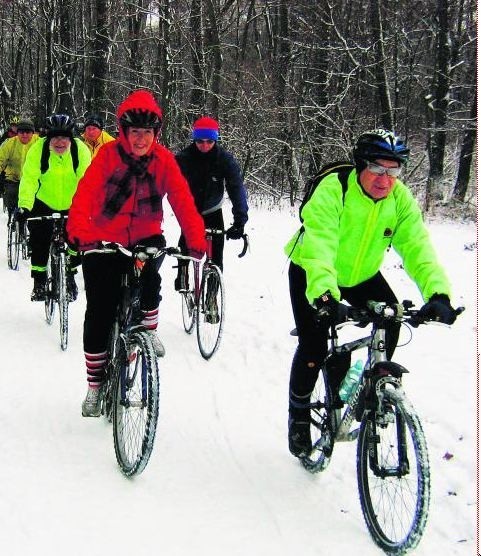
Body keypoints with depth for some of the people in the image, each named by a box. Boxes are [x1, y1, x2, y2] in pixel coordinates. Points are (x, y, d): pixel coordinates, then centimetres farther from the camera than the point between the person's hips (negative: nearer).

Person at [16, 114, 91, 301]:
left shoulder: (81, 150, -19)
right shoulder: (38, 149, -20)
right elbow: (29, 179, -23)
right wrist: (24, 206, -35)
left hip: (71, 205, 0)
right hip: (44, 203, 0)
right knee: (39, 242, -3)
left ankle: (70, 276, 23)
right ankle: (39, 282, 15)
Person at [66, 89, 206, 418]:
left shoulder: (163, 159, -7)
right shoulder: (108, 156, -12)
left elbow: (182, 199, -15)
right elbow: (84, 196, -22)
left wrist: (197, 240, -30)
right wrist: (80, 234, -40)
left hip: (144, 239, 1)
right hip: (104, 244, -1)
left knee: (150, 270, -34)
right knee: (99, 315, 0)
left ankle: (149, 328, -7)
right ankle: (95, 384, 17)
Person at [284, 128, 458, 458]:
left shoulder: (401, 199, -17)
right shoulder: (332, 190, -31)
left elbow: (418, 247, -26)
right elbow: (318, 245, -43)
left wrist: (438, 292, -43)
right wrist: (324, 294, -59)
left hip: (361, 275, 4)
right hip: (312, 274, -4)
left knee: (390, 320, -18)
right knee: (313, 346, -14)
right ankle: (298, 415, 10)